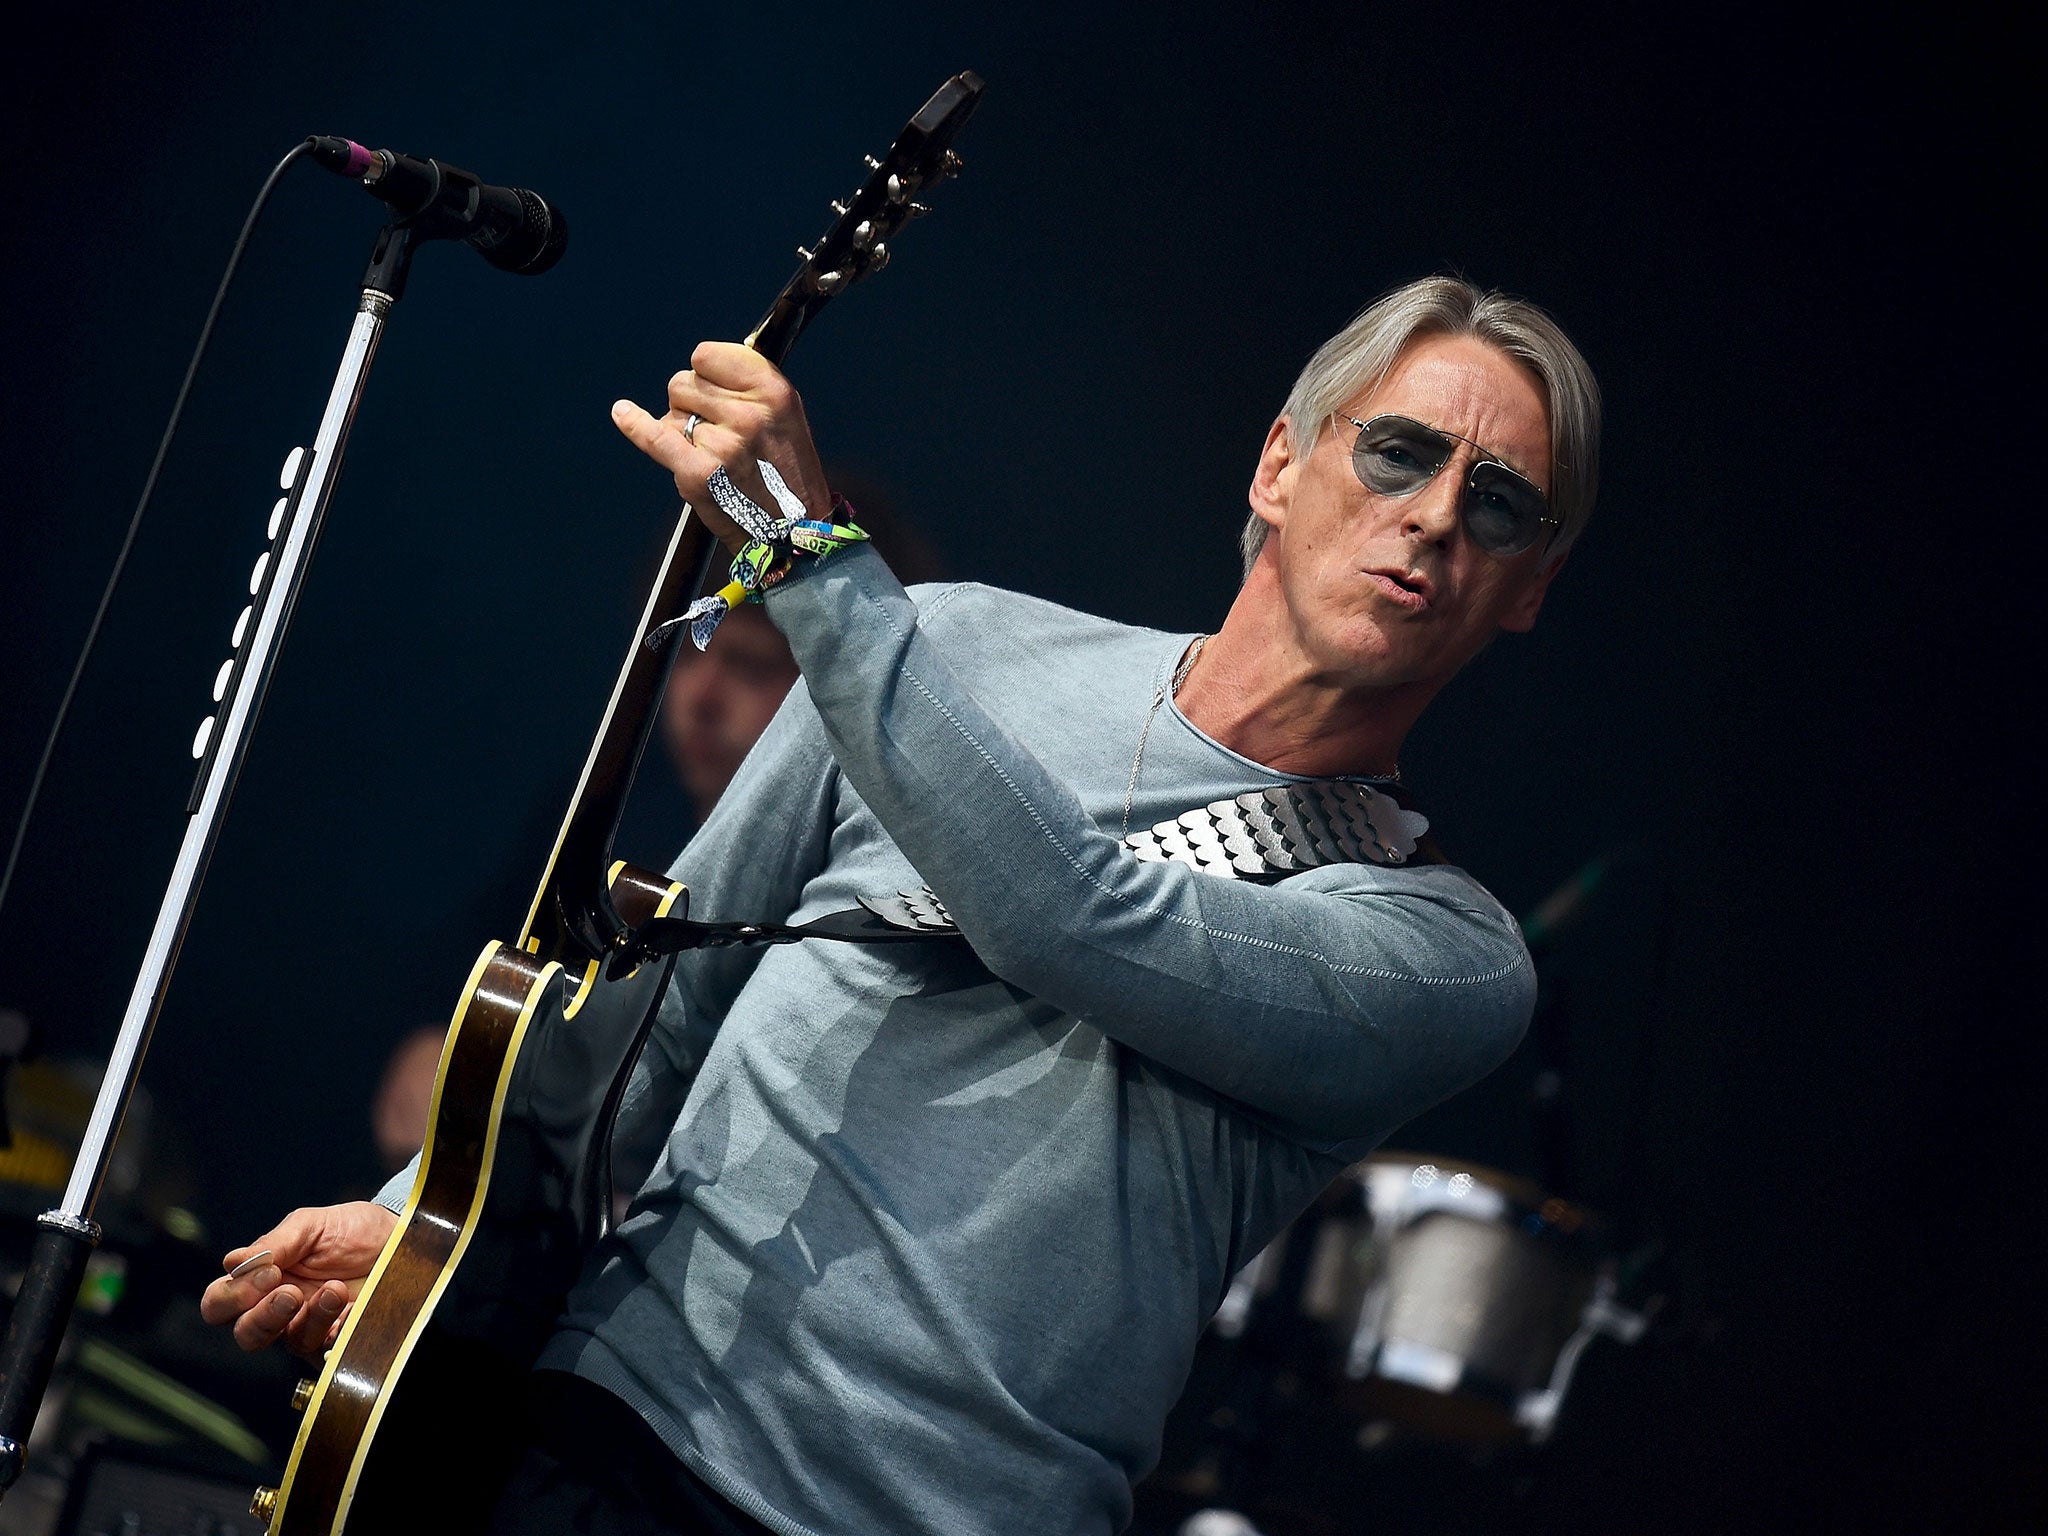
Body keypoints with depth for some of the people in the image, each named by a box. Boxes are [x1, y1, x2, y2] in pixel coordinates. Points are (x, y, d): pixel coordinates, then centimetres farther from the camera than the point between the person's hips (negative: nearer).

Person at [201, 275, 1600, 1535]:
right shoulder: (963, 649, 9)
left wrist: (806, 547, -23)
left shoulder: (1447, 953, -3)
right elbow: (675, 982, 16)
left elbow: (1078, 920, -20)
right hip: (624, 1415, 1)